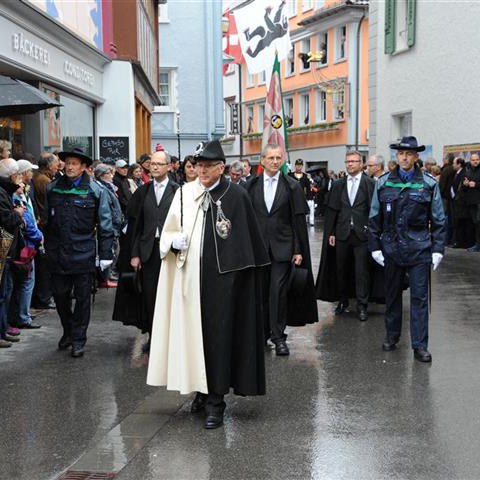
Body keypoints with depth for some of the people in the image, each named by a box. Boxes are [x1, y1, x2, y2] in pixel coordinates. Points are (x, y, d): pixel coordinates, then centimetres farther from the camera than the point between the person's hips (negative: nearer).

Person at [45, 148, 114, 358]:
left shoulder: (95, 191, -6)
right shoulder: (53, 189, 4)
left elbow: (105, 224, -5)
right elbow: (46, 220, 11)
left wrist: (106, 254, -8)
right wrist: (47, 245, 8)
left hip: (83, 253, -3)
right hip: (57, 253, 3)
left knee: (82, 298, 6)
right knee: (60, 295, 12)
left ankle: (78, 339, 18)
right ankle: (68, 331, 33)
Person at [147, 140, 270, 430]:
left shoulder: (236, 195, -5)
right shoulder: (185, 193, 4)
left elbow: (249, 238, -1)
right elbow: (168, 231, 10)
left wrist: (248, 272, -3)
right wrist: (175, 240, -11)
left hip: (222, 275, -3)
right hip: (189, 275, 4)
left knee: (218, 333, -1)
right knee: (193, 330, 9)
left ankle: (216, 400, 6)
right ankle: (203, 388, 25)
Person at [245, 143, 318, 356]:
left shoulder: (292, 186, 0)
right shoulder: (251, 185, 5)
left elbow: (299, 221, 0)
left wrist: (298, 250, -4)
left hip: (282, 248, -2)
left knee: (278, 292, -4)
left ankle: (278, 336, 5)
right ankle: (263, 331, 22)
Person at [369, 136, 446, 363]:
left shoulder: (429, 183, -1)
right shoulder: (384, 183, 3)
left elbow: (438, 220, 2)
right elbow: (374, 218, 7)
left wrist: (438, 249, -3)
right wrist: (375, 247, 3)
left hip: (419, 249, -2)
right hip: (392, 248, 2)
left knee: (419, 297, 0)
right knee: (392, 294, 13)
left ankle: (420, 345, 6)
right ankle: (392, 336, 29)